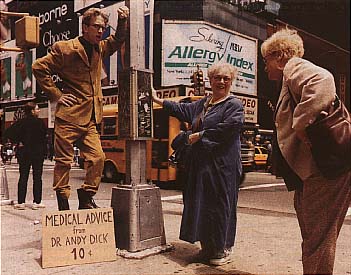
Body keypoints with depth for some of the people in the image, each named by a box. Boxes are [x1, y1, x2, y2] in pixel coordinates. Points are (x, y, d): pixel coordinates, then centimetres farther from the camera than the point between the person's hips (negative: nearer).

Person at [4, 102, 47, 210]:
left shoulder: (21, 122, 1)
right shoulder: (40, 122, -7)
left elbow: (8, 132, -7)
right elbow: (44, 137, -9)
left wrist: (18, 142, -3)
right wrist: (39, 149, 3)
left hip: (24, 152, 3)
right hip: (38, 153, -3)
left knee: (23, 177, 7)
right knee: (37, 177, 4)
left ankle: (21, 202, 7)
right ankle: (36, 202, 6)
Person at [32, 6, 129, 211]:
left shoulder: (100, 48, 13)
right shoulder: (65, 48, -5)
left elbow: (118, 40, 27)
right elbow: (39, 67, -4)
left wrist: (123, 20, 9)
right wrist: (56, 95, -6)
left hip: (90, 119, 6)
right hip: (69, 117, -5)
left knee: (97, 158, -1)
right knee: (64, 160, 2)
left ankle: (86, 199, 14)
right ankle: (63, 203, 14)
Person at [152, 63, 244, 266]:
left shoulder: (234, 105, -4)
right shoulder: (203, 103, 18)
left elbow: (228, 128, -18)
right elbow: (184, 110, 27)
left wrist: (201, 135, -12)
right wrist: (159, 101, 28)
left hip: (222, 165, -7)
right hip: (200, 163, 7)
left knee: (219, 204, -1)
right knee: (200, 203, 10)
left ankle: (222, 249, 13)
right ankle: (207, 246, 23)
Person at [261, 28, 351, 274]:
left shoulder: (295, 67, -5)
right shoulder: (291, 78, 25)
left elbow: (322, 81, -28)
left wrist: (301, 122, -26)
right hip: (310, 171, 11)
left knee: (318, 237, -4)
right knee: (312, 236, 18)